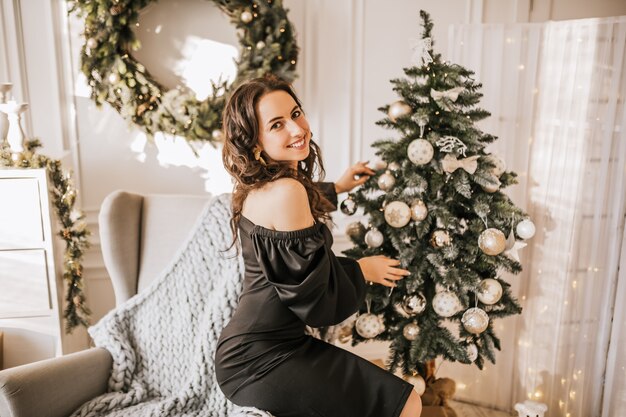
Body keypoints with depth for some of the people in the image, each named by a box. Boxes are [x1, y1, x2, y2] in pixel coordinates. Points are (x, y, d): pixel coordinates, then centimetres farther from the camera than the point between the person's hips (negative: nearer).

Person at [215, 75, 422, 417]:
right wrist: (363, 269, -3)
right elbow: (312, 290, -20)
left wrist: (337, 188, 36)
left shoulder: (260, 185, 5)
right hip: (258, 360, -10)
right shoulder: (285, 191, -24)